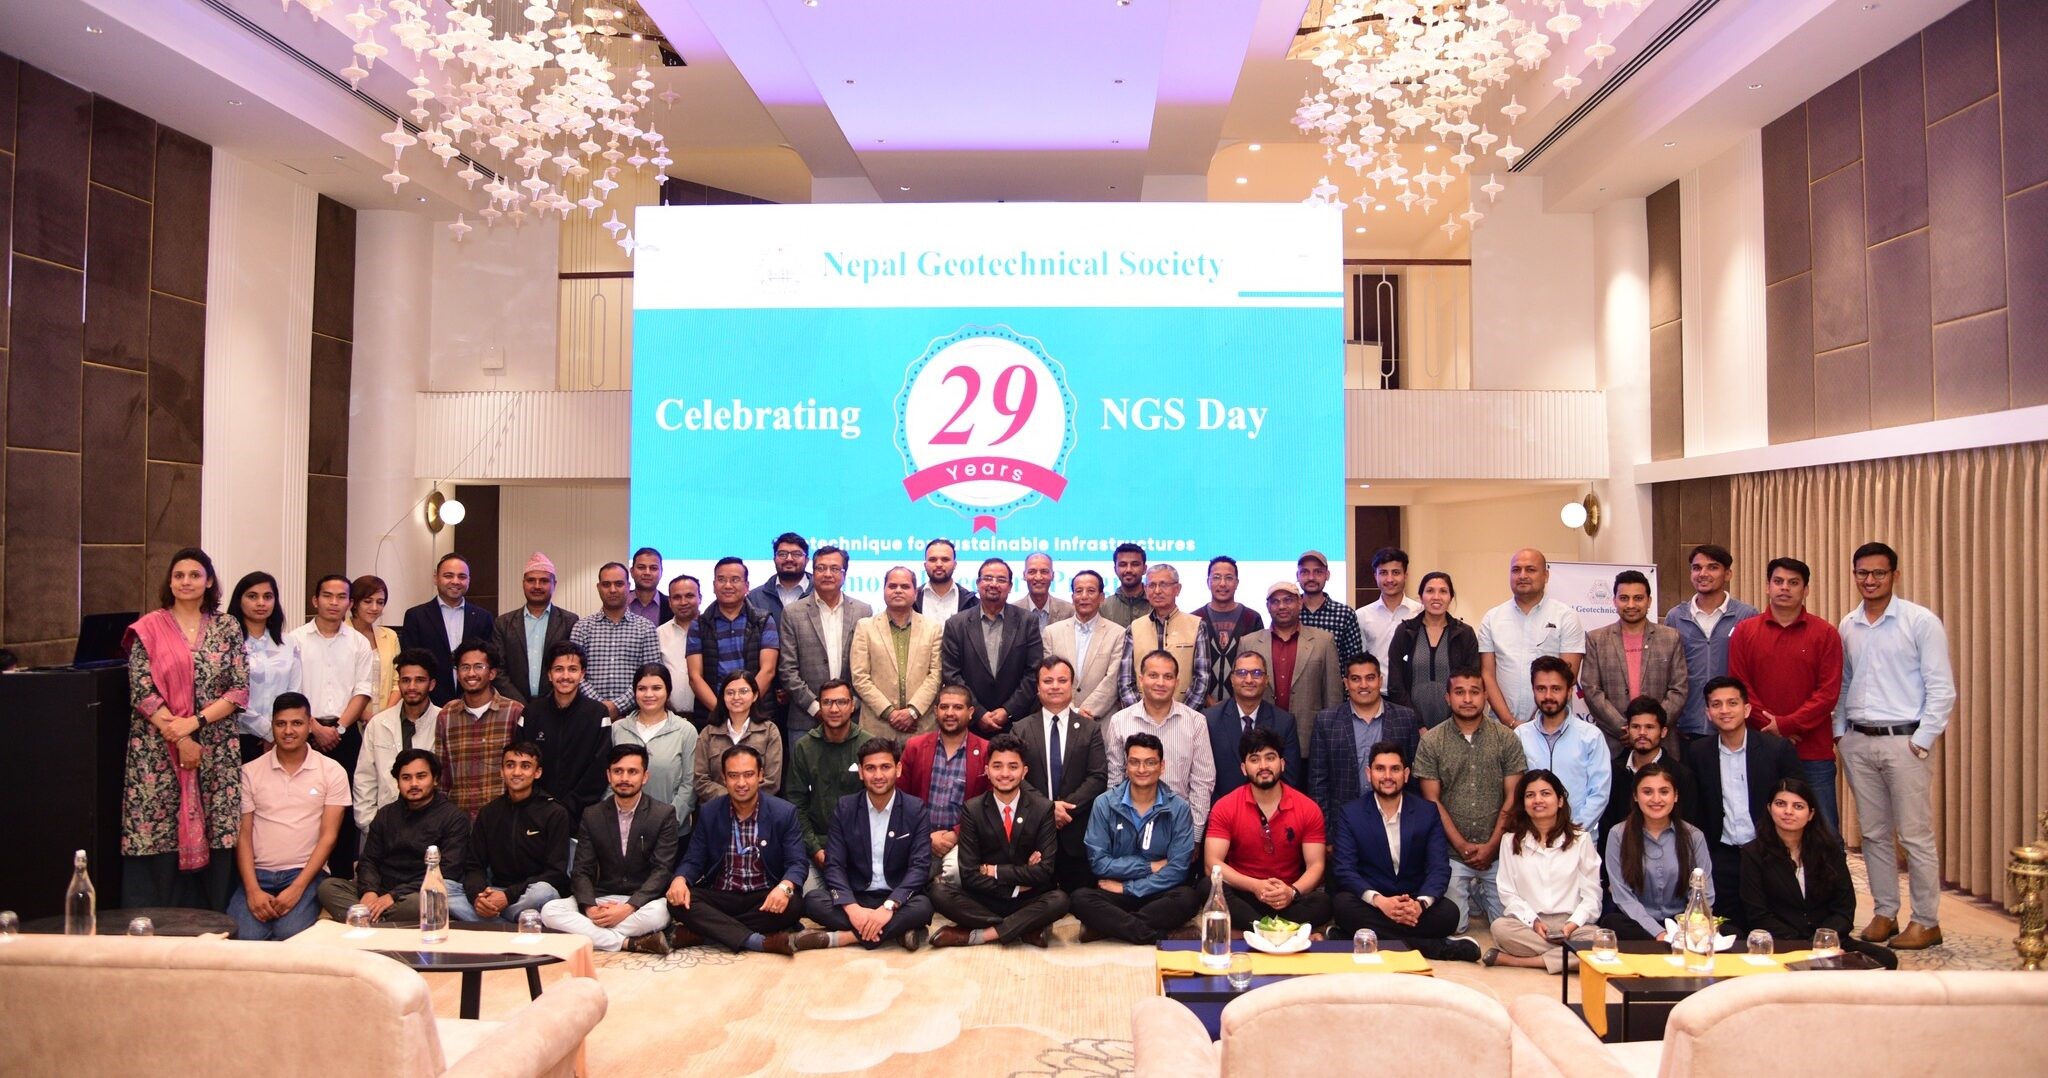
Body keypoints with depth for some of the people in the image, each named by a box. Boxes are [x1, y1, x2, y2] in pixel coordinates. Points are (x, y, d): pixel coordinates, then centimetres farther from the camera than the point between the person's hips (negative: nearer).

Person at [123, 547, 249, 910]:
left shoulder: (227, 627, 7)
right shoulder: (148, 629, 3)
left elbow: (240, 690, 2)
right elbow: (141, 692, -4)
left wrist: (193, 723, -11)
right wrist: (180, 740, -10)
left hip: (216, 753, 1)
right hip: (158, 753, -1)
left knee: (215, 839, 1)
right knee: (160, 841, -2)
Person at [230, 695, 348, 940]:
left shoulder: (332, 772, 3)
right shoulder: (251, 771, 8)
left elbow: (328, 836, 0)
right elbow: (243, 834, 5)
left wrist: (297, 888, -12)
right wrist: (252, 890, -9)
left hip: (306, 873, -1)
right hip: (258, 874, 1)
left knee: (290, 935, -28)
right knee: (242, 936, -26)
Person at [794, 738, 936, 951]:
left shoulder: (915, 809, -4)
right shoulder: (845, 807, 0)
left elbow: (920, 866, -11)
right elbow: (834, 865, -6)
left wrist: (888, 907, -27)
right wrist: (852, 907, -25)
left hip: (897, 899, -1)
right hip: (855, 898, 1)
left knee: (923, 906, -33)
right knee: (813, 901, -26)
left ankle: (838, 938, -27)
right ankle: (898, 931, -27)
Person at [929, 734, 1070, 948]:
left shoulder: (1043, 809, -4)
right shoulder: (972, 810, -4)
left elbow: (1045, 871, -11)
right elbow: (969, 875, -10)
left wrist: (995, 871, -12)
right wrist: (1017, 885, -15)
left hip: (1028, 901, -1)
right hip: (985, 901, 1)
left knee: (1059, 900, -31)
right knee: (939, 892, -25)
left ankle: (977, 935, -21)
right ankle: (1028, 929, -20)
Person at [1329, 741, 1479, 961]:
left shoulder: (1427, 812, 4)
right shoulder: (1349, 815, -1)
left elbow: (1439, 867, -4)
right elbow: (1343, 869, -10)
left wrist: (1421, 903, -25)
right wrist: (1379, 900, -28)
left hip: (1413, 904, 0)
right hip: (1369, 903, 0)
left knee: (1449, 913, -27)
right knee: (1343, 905, -34)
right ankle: (1434, 947, -28)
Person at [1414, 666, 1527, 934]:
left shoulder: (1507, 739, 0)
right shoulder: (1431, 743, -1)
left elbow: (1512, 798, -1)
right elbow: (1432, 801, -2)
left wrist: (1491, 845, -8)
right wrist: (1462, 846, -9)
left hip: (1497, 851, 1)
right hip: (1452, 854, -1)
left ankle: (1479, 894, 32)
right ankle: (1470, 895, 29)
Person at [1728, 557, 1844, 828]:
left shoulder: (1825, 633, 3)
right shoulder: (1745, 632, 6)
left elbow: (1829, 692, -4)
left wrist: (1786, 725, -11)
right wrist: (1769, 727, -9)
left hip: (1813, 753, -1)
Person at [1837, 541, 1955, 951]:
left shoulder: (1921, 621, -7)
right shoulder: (1847, 626, 9)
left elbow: (1942, 689, -9)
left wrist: (1922, 740, -12)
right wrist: (1840, 733, 8)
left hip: (1904, 740, -5)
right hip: (1859, 741, 5)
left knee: (1915, 836, 1)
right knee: (1874, 833, 11)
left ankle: (1926, 921, 12)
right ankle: (1885, 913, 21)